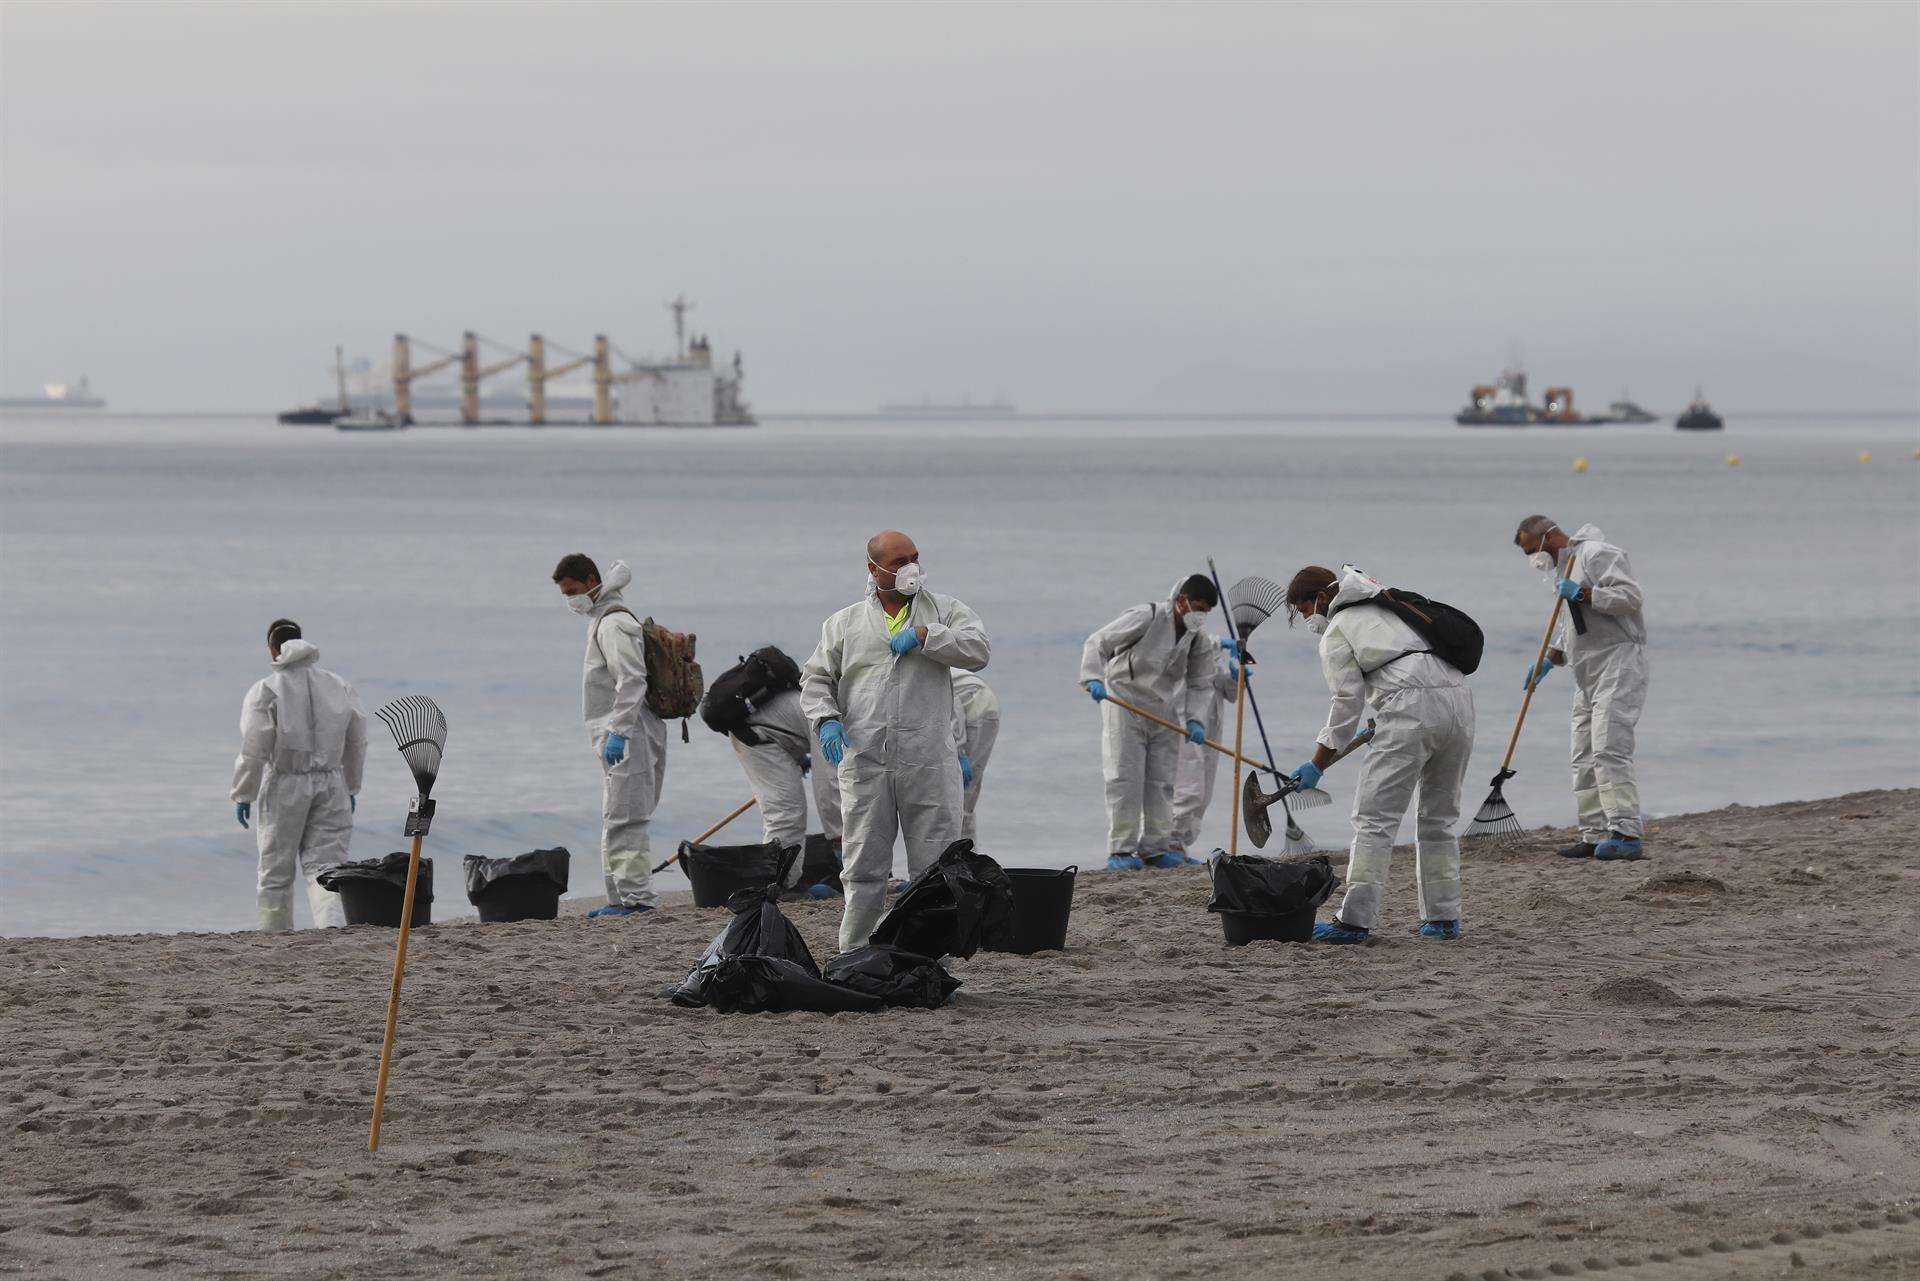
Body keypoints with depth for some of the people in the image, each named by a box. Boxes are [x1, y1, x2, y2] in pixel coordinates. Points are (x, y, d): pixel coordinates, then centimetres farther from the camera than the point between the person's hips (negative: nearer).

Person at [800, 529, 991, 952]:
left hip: (929, 765, -1)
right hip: (864, 763, 1)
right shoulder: (845, 623, 14)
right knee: (864, 870, 2)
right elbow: (815, 678, 15)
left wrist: (924, 636, -12)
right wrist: (826, 719, -3)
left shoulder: (943, 610, 10)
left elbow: (978, 649, -5)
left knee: (934, 868, 0)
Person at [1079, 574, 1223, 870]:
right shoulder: (1147, 618, -17)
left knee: (1161, 781, 5)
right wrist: (1093, 679, -30)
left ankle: (1155, 848, 12)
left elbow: (1200, 683, 9)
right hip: (1124, 703, -6)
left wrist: (1195, 719, -7)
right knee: (1125, 779, -9)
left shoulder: (1198, 639, 0)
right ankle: (1120, 850, -7)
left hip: (1164, 712, 6)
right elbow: (1097, 643, -14)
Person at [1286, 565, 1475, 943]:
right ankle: (1444, 918, 18)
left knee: (1375, 818, -6)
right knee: (1439, 819, 19)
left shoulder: (1336, 633, 7)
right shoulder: (1389, 605, 29)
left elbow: (1347, 702, 0)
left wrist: (1318, 765, 5)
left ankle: (1354, 920, -12)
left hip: (1412, 710, -8)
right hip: (1459, 699, 8)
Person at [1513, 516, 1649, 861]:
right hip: (1589, 676, 10)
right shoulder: (1562, 567, 22)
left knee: (1609, 750, -18)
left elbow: (1631, 596, -19)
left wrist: (1583, 594, -20)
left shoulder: (1596, 554, -9)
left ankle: (1627, 835, -23)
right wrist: (1549, 660, 19)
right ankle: (1595, 836, 10)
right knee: (1585, 758, 8)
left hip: (1618, 663, -10)